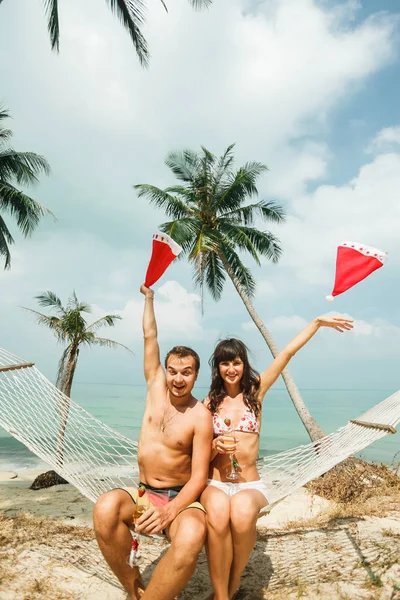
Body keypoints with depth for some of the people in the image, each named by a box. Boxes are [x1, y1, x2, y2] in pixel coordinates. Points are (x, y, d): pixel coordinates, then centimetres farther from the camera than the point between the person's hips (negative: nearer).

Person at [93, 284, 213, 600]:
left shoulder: (201, 417, -11)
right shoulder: (156, 387, 2)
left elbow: (199, 477, -14)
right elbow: (150, 337, 7)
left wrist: (169, 511, -31)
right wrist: (149, 297, 17)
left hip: (181, 498, -4)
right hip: (143, 494, 4)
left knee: (191, 537, -40)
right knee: (106, 508, -32)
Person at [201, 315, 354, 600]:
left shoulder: (255, 391, 5)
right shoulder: (209, 403, 6)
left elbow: (287, 353, 3)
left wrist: (318, 322, 8)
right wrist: (215, 447, -16)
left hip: (250, 485, 0)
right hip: (215, 483, 0)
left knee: (242, 512, -35)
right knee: (217, 512, -36)